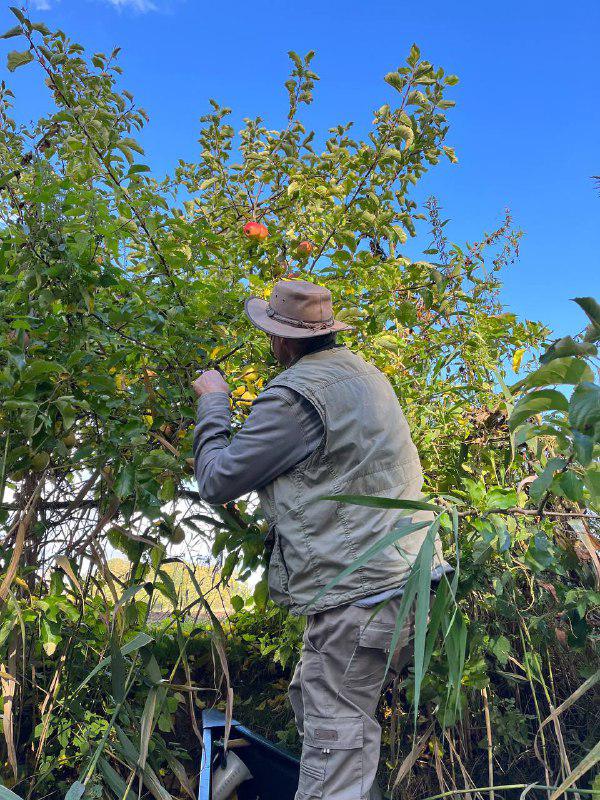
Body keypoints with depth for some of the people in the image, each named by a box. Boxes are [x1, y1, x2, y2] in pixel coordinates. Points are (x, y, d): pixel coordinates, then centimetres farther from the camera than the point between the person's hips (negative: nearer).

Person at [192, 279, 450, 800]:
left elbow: (218, 481, -9)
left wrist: (214, 401, 5)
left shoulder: (295, 394, -15)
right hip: (405, 578, 10)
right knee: (310, 697, 24)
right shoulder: (366, 374, 14)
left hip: (360, 597, -10)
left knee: (334, 749, -3)